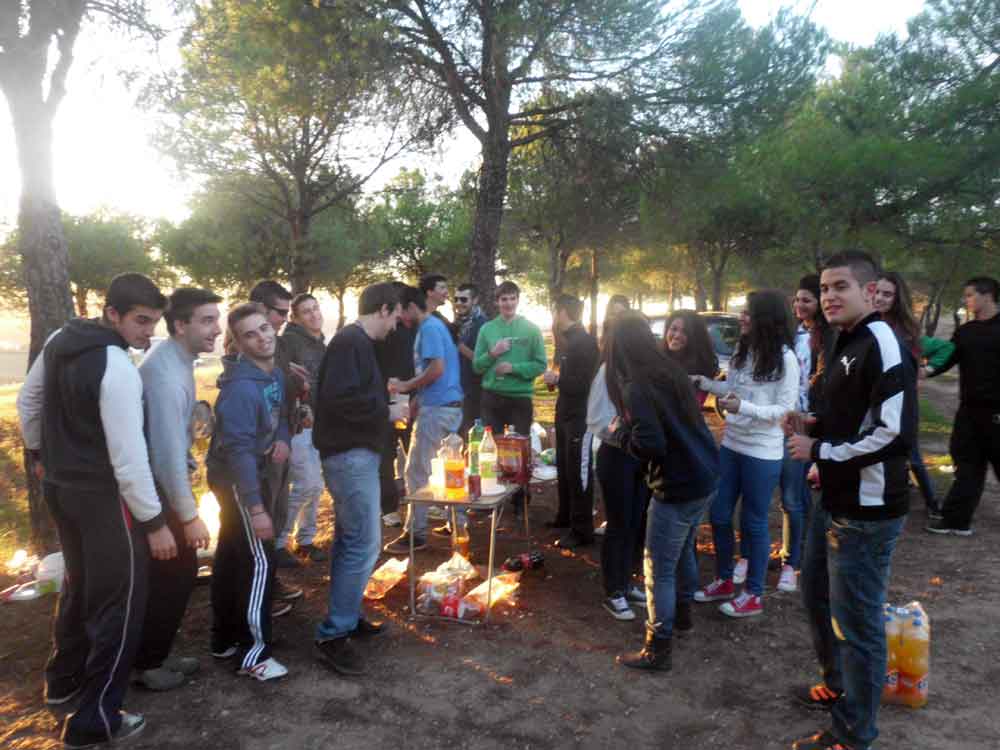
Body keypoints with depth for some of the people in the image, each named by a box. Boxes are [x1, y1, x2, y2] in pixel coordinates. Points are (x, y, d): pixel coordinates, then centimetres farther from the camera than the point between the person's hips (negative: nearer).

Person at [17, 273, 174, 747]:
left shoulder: (59, 340, 3)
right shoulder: (117, 368, -24)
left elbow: (27, 401, 17)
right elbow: (129, 456, -25)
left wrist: (40, 454, 29)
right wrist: (154, 521, -18)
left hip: (58, 486, 9)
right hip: (101, 495, -9)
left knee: (80, 584, 26)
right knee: (120, 601, 4)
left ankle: (62, 680, 44)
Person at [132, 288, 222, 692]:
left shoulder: (175, 357, 3)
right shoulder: (166, 375, -28)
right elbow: (167, 452, -29)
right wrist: (190, 515, -23)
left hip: (161, 483, 9)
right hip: (153, 489, -9)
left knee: (179, 569, 16)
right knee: (171, 574, 2)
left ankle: (156, 653, 30)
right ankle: (146, 664, 19)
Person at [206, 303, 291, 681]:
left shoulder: (275, 373, 1)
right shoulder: (241, 388, -28)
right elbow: (239, 451, -30)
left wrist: (282, 439, -7)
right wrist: (256, 508, -31)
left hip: (254, 472, 9)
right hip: (235, 477, -9)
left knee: (232, 555, 17)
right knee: (260, 560, -6)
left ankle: (226, 638, 30)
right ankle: (254, 653, 4)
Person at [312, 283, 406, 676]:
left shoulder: (354, 341, 16)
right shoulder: (352, 341, -16)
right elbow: (338, 396, -27)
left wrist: (383, 398, 15)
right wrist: (386, 411, -17)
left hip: (352, 452, 11)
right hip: (351, 454, -11)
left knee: (349, 539, 17)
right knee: (364, 544, -9)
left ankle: (345, 617, 29)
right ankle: (332, 635, -1)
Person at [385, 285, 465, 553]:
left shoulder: (429, 328, -13)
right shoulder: (435, 326, 17)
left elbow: (437, 369, -22)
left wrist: (406, 386, -12)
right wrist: (416, 399, 16)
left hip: (436, 409, -10)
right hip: (449, 405, 10)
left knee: (417, 471, -3)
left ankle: (415, 533, 4)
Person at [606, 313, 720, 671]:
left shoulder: (635, 387, -19)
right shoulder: (670, 370, 6)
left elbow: (650, 446, -25)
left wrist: (619, 432, -8)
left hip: (678, 487, -9)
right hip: (704, 476, 9)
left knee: (659, 570, 3)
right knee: (683, 550, 27)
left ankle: (657, 650, 13)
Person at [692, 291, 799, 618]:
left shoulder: (785, 358, -15)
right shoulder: (741, 351, 5)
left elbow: (785, 409, -16)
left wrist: (744, 408, -28)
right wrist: (704, 382, 1)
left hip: (762, 453, -7)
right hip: (731, 445, 7)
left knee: (753, 522, 5)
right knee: (719, 515, 14)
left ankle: (753, 595, 22)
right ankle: (725, 580, 34)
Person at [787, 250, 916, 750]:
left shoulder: (883, 346, -19)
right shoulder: (846, 343, 12)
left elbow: (895, 435, -28)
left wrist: (818, 451, -19)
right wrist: (813, 424, 5)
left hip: (866, 511, -10)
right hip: (834, 501, 10)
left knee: (856, 622, 3)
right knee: (817, 596, 24)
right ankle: (839, 686, 46)